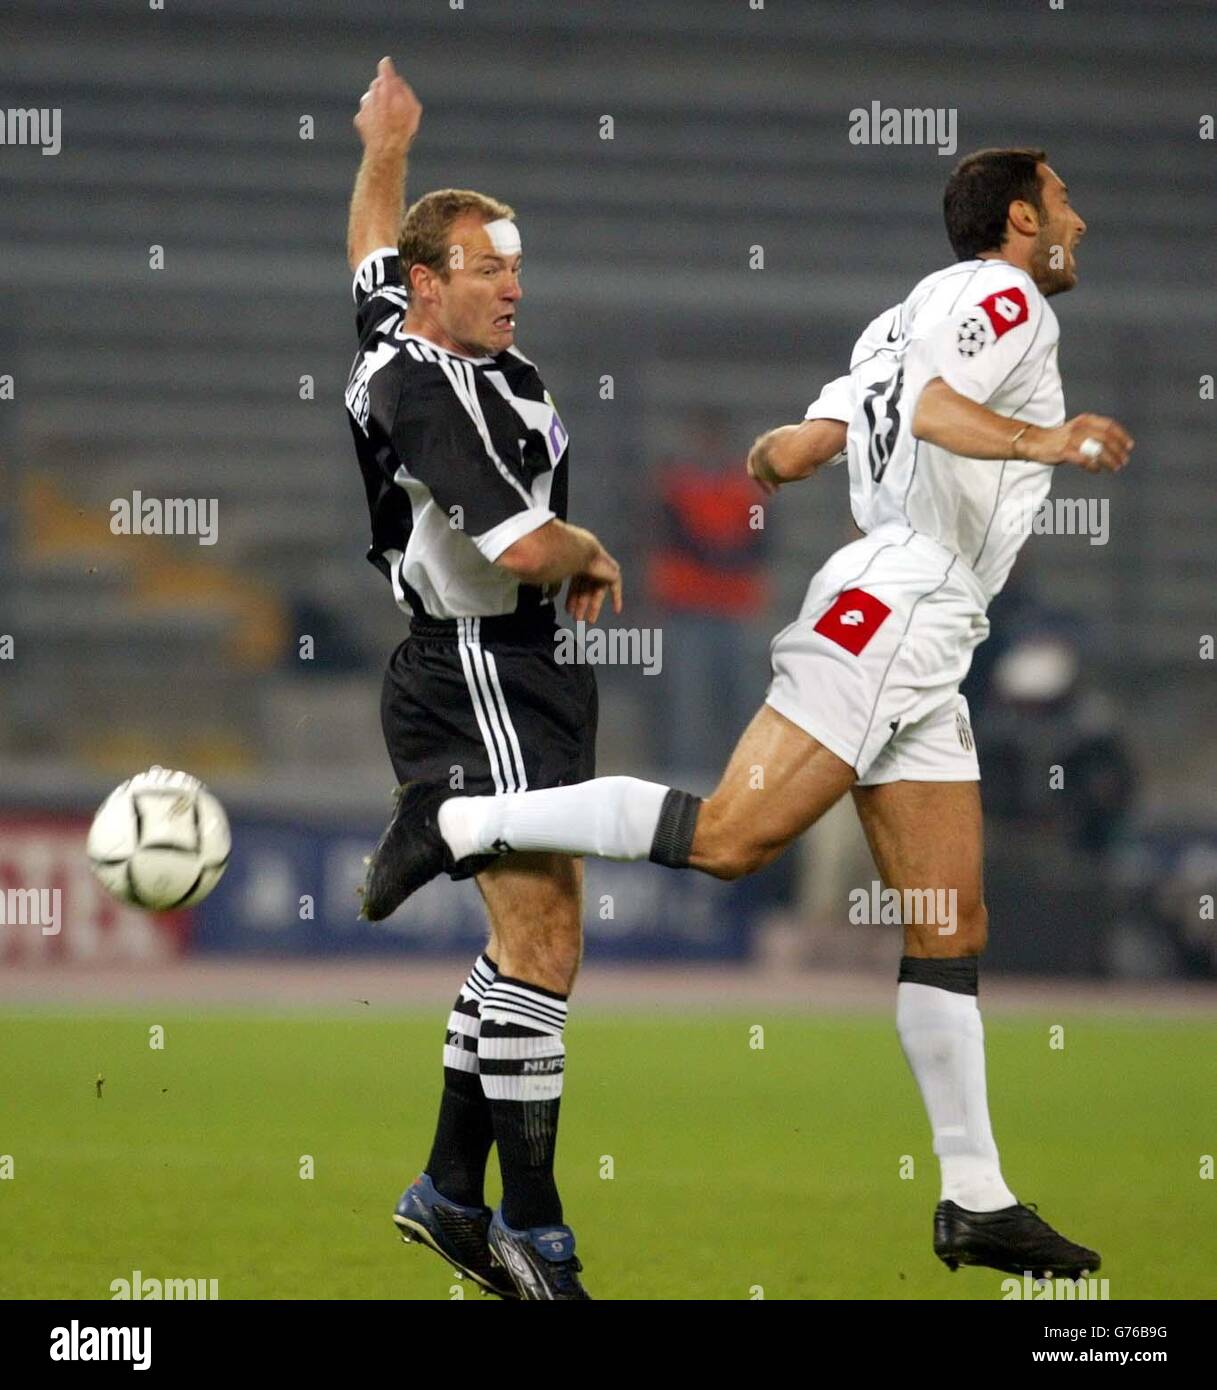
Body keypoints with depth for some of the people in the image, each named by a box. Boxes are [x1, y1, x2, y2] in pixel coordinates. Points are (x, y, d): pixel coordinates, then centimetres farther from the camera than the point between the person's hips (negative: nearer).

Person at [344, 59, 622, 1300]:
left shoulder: (395, 343, 9)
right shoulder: (432, 394, -20)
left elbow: (370, 249, 33)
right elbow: (524, 547, -27)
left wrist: (385, 156, 48)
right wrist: (593, 554, -6)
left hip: (509, 674, 11)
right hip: (478, 675, -11)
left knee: (527, 937, 13)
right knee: (540, 938, -12)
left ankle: (450, 1188, 18)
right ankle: (530, 1227, -12)